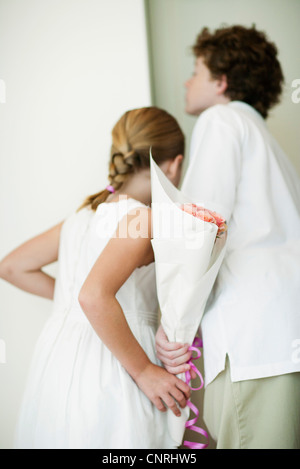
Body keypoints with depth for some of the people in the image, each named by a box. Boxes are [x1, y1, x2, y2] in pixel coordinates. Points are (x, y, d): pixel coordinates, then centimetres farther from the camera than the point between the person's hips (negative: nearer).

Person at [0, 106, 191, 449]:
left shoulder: (84, 213, 12)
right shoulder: (141, 218, -12)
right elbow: (94, 296, -28)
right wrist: (143, 371, -18)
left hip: (58, 360, 8)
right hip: (105, 371, -8)